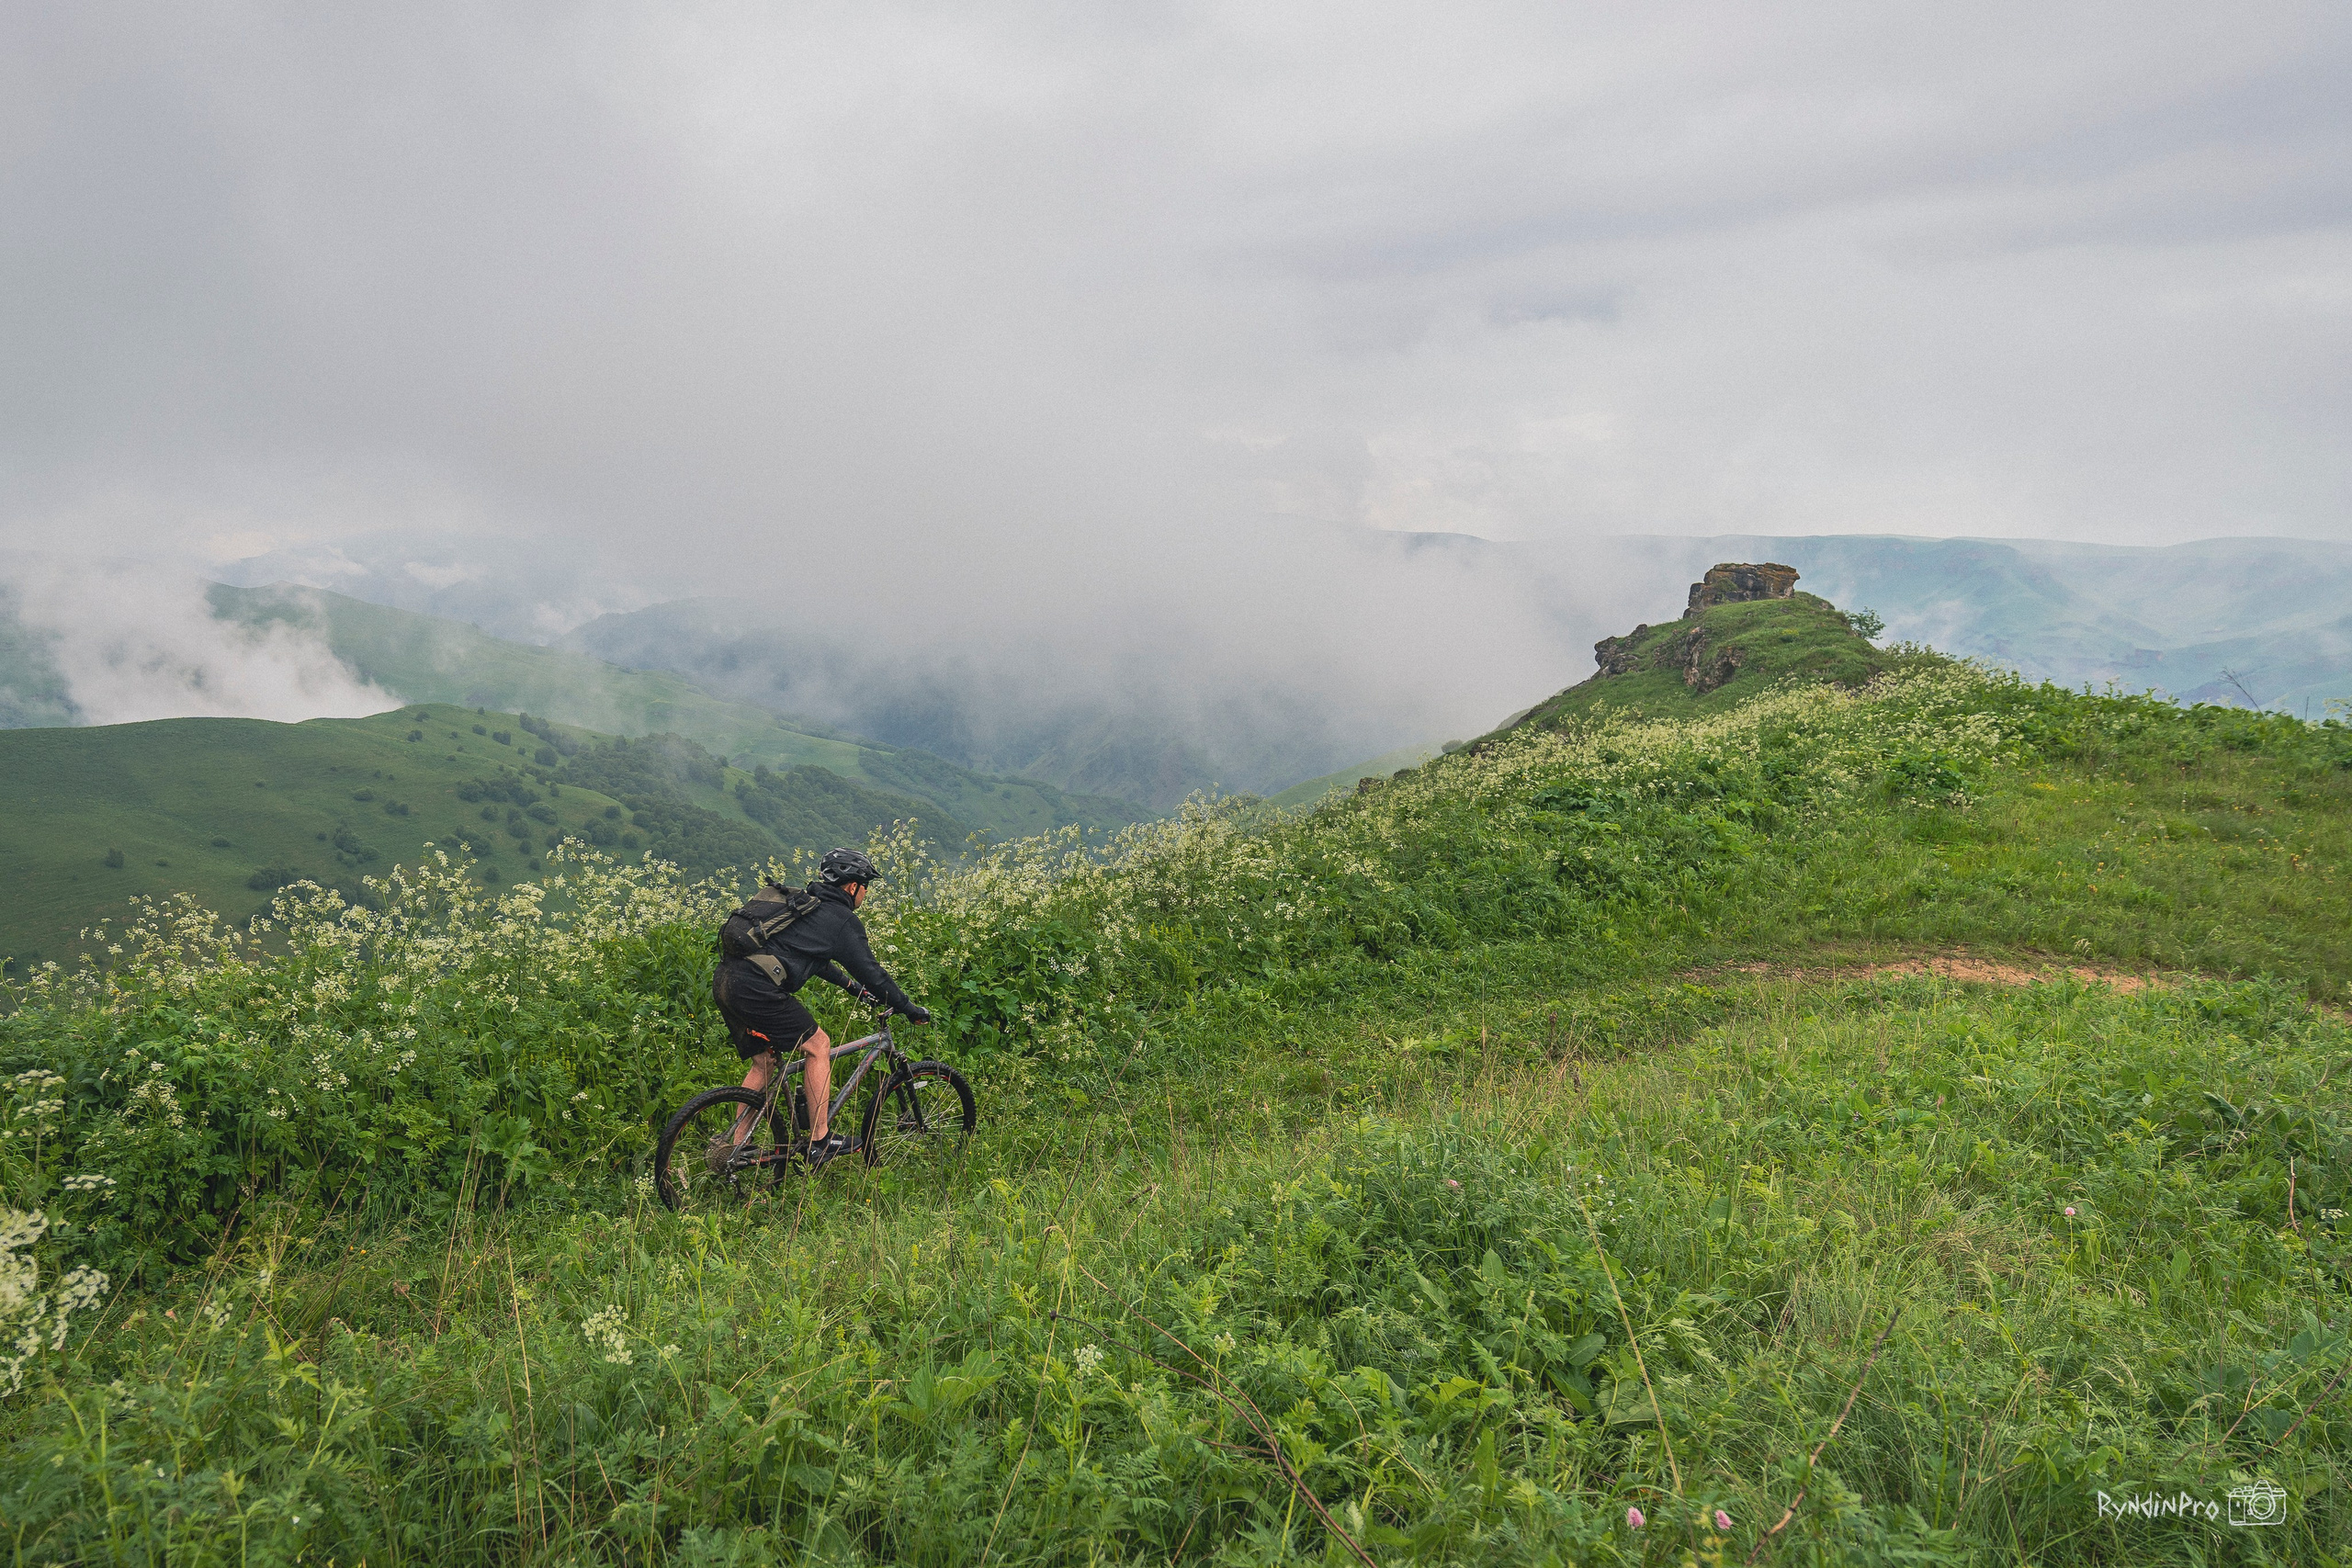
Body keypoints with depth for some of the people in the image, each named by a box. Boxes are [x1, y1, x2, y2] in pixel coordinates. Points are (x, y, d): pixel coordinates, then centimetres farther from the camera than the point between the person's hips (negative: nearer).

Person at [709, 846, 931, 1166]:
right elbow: (870, 971, 1)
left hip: (724, 980, 9)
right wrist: (908, 1009, 12)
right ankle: (820, 1143, 6)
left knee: (764, 1062, 21)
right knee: (818, 1045, 4)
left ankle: (736, 1149, 23)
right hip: (755, 988, -9)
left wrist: (851, 985, 45)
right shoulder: (843, 920, -1)